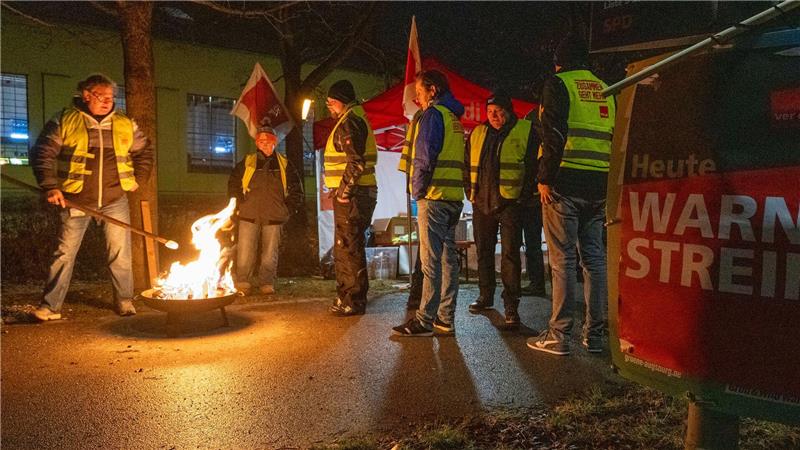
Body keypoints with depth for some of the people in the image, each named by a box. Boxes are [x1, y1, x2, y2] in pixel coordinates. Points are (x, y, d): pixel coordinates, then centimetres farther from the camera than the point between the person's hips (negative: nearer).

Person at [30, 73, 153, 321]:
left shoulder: (125, 124, 6)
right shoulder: (64, 121, -1)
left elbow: (145, 151, 18)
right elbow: (42, 153, -2)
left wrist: (138, 180, 7)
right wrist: (50, 187, -11)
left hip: (115, 200, 2)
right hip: (76, 200, -2)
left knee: (120, 253, 6)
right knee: (64, 253, 2)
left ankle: (124, 300, 19)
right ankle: (50, 306, 10)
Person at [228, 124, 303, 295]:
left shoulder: (284, 164, 9)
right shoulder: (247, 162, 8)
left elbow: (296, 190, 12)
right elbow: (233, 184, 13)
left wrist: (288, 209, 4)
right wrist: (240, 204, 3)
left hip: (274, 217, 0)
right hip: (249, 216, 0)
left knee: (270, 253, 4)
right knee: (245, 252, -2)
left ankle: (266, 283, 13)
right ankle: (242, 282, 8)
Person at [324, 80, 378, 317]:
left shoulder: (350, 121, -12)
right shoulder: (356, 119, 21)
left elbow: (356, 161, -24)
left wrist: (344, 191, -19)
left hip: (352, 195, -11)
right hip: (353, 193, 11)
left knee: (349, 249, -6)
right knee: (344, 249, 17)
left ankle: (354, 301, 1)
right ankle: (346, 297, 27)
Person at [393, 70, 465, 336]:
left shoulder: (433, 114, -6)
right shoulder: (453, 117, 21)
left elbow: (424, 157, -16)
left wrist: (418, 191, -5)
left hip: (434, 196, -9)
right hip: (454, 197, 9)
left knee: (431, 260, -7)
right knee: (448, 257, 9)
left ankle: (425, 320, -3)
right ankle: (445, 319, 15)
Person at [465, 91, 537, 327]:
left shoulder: (525, 131, 0)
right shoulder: (477, 134, 13)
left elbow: (533, 165, -1)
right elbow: (467, 165, 19)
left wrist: (524, 196, -7)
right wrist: (471, 192, 10)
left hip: (509, 202, -5)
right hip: (482, 203, 5)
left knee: (510, 253, -5)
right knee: (483, 251, 13)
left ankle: (511, 305, 1)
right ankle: (486, 296, 28)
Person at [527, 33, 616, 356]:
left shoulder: (558, 84, 0)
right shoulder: (606, 90, 19)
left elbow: (554, 135, -12)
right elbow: (615, 139, 18)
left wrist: (545, 178, -10)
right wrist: (609, 185, 20)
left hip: (565, 183, -6)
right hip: (598, 187, 6)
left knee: (562, 260, -3)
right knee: (594, 258, 9)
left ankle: (559, 335, 1)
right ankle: (594, 335, 14)